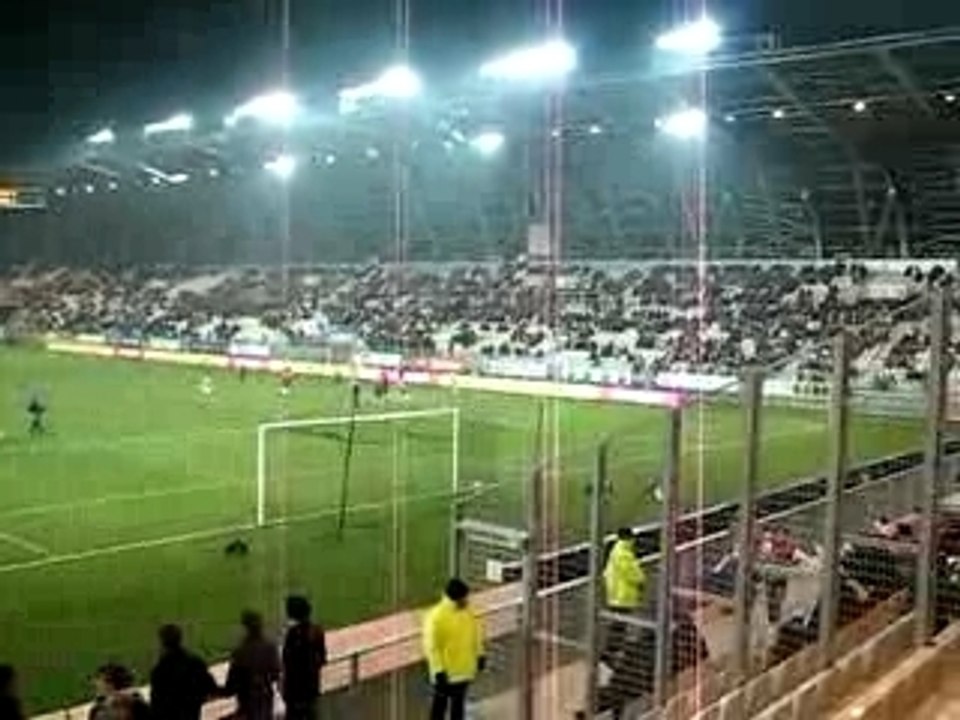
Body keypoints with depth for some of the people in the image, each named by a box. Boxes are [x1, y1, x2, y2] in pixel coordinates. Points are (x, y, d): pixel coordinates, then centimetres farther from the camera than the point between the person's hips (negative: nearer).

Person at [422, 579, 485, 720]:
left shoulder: (468, 611, -5)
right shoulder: (436, 616, -25)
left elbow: (476, 632, 11)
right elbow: (430, 646, -21)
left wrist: (480, 654, 13)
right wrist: (438, 670, -21)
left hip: (464, 668, 6)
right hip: (445, 671, -6)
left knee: (459, 702, 22)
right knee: (440, 703, 12)